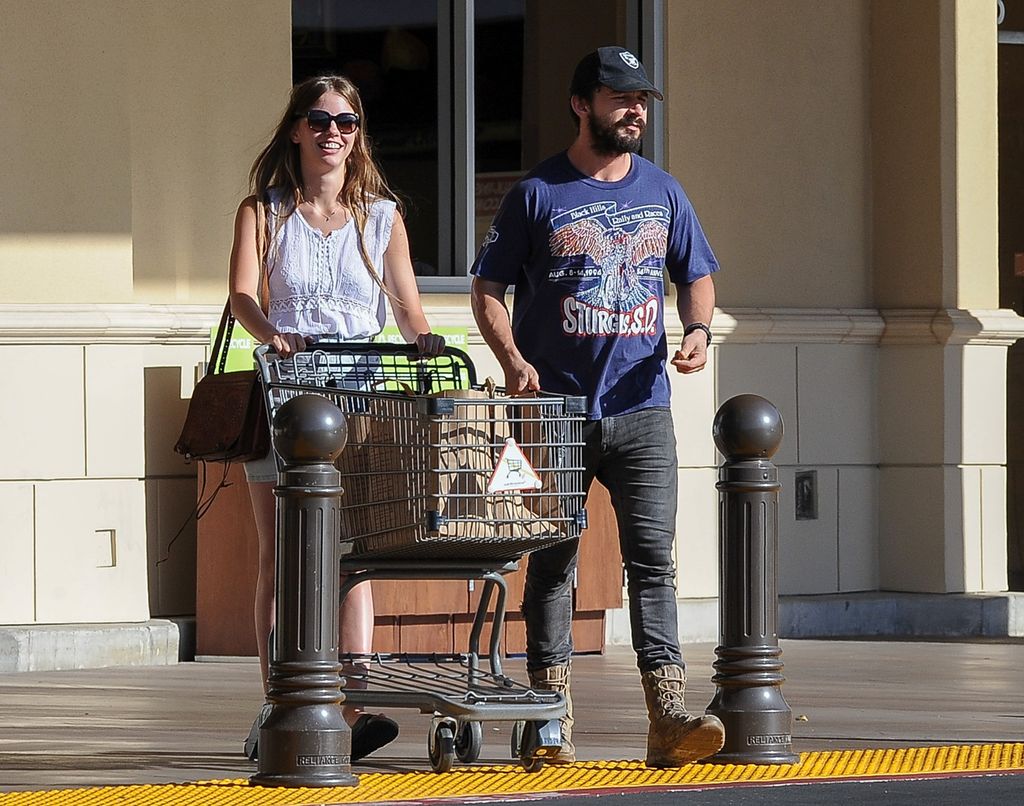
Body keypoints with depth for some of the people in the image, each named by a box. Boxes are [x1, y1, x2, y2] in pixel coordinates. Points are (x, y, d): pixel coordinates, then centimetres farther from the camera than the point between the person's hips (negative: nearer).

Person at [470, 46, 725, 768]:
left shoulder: (663, 193, 12)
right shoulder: (538, 194, 2)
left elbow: (697, 276, 21)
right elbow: (488, 288, 3)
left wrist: (699, 329, 0)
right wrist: (512, 358, -13)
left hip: (641, 409, 2)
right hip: (556, 407, -2)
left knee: (653, 556, -9)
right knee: (553, 564, 3)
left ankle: (668, 716, -16)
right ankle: (553, 722, 8)